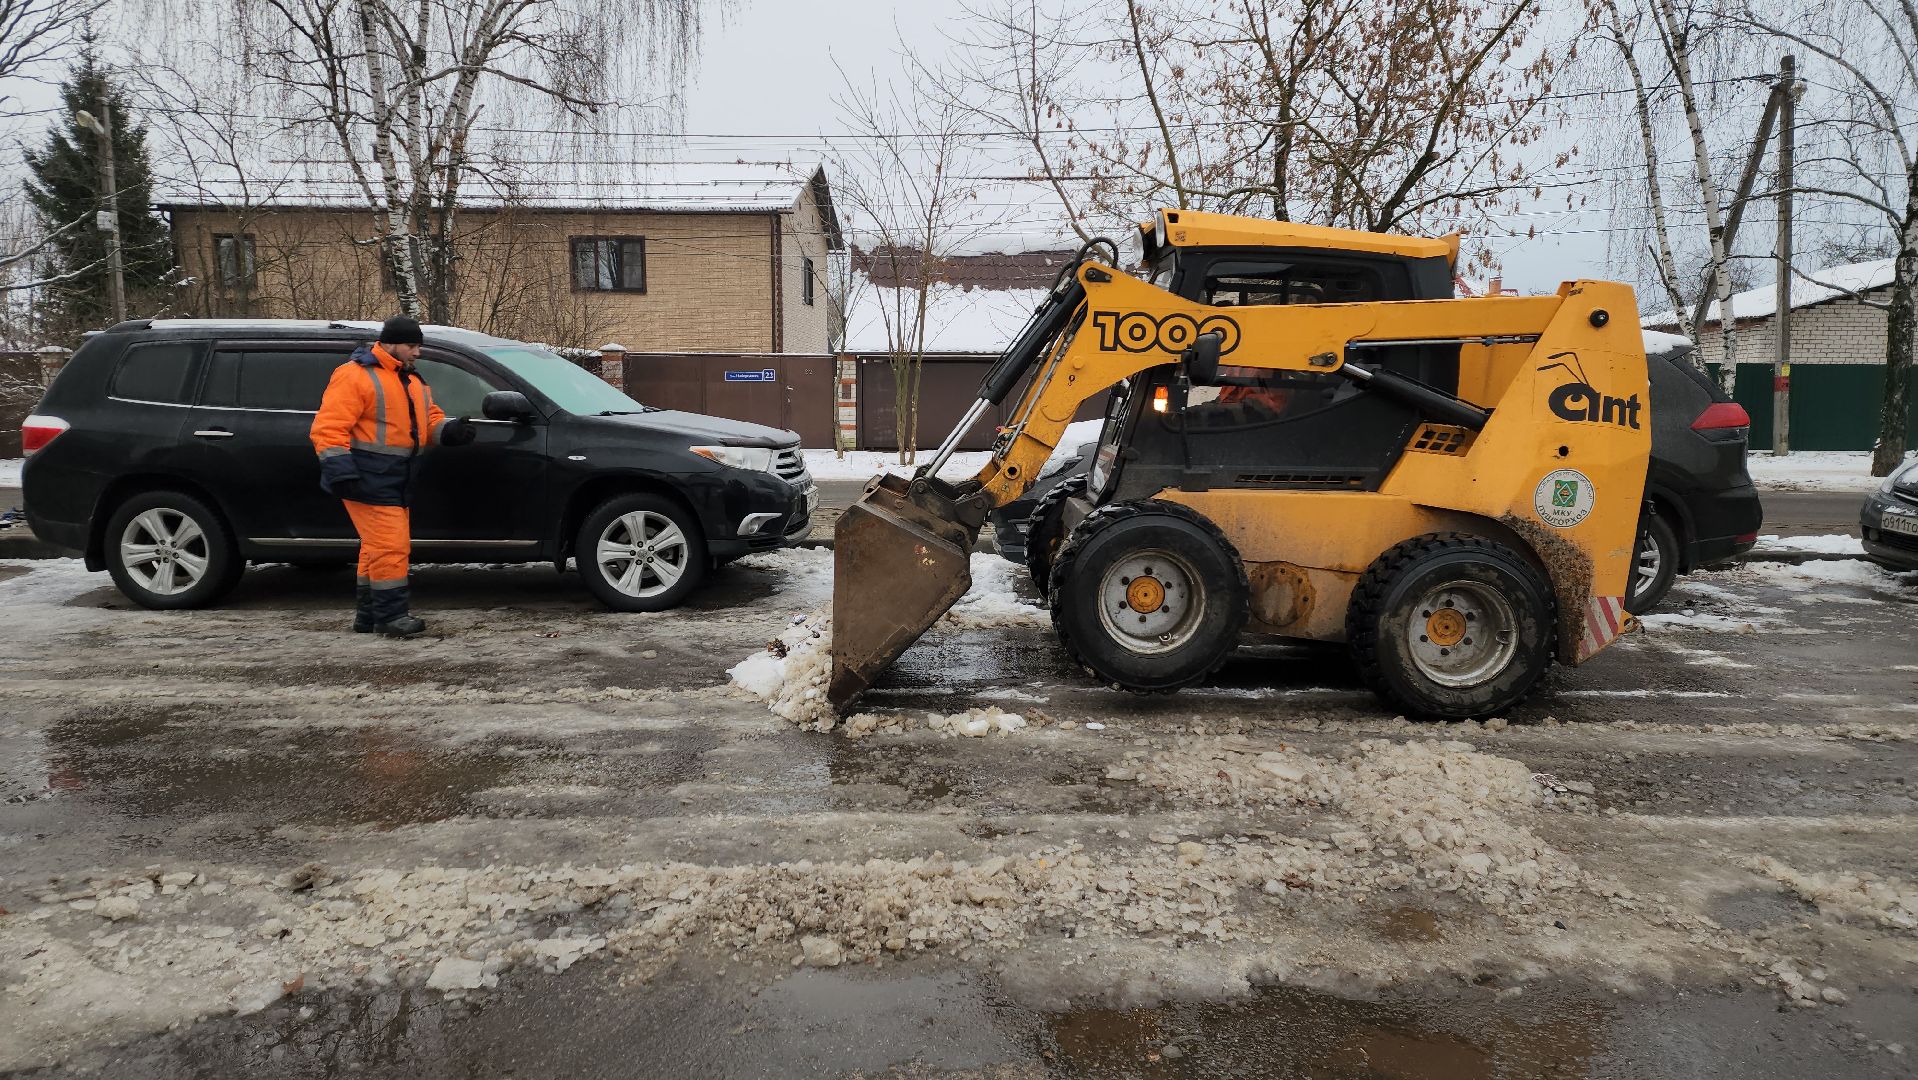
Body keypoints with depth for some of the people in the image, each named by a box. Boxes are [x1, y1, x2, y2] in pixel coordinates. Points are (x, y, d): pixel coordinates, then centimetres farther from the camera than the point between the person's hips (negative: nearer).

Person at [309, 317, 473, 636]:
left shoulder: (412, 380, 18)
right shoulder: (355, 376, -11)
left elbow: (429, 419, 22)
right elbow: (329, 427, -16)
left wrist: (449, 430, -1)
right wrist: (339, 469, -24)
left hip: (395, 479, 9)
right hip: (367, 479, -9)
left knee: (378, 547, 14)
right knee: (390, 545, -12)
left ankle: (369, 614, 23)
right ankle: (391, 615, -7)